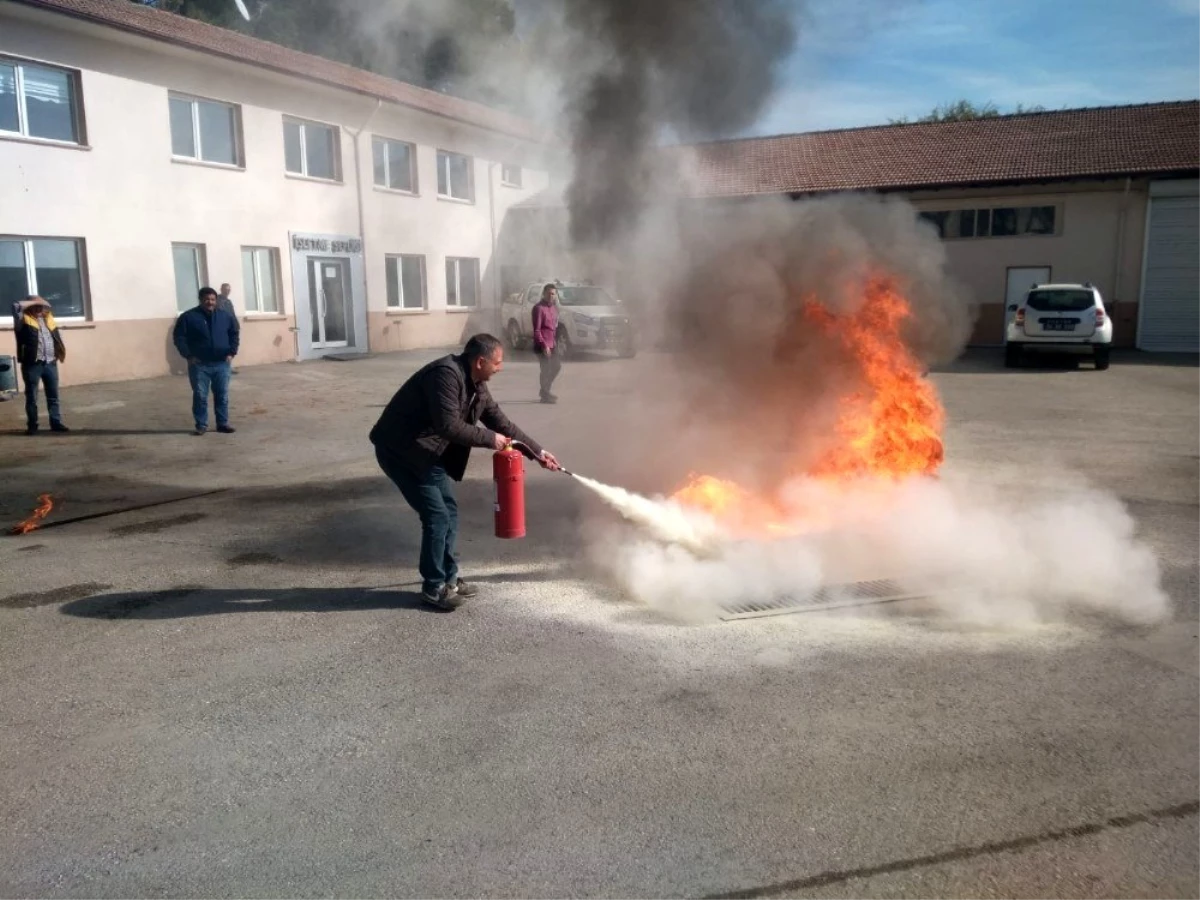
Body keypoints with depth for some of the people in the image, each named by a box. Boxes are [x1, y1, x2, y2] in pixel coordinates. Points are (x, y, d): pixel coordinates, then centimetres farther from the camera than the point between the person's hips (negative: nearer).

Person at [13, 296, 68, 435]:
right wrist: (33, 302, -10)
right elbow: (16, 307, -20)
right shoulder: (24, 319, -2)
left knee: (53, 395, 8)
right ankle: (32, 425, 7)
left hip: (50, 363, 5)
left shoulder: (48, 317, 14)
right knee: (31, 397, 2)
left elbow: (56, 334, 23)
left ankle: (56, 423, 14)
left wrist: (61, 349, 15)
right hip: (32, 364, -5)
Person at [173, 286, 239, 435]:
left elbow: (235, 334, 15)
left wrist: (232, 352, 4)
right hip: (199, 364, -2)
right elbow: (179, 338, -2)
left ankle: (223, 423, 15)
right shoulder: (188, 317, -3)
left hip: (222, 363, 2)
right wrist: (188, 355, -10)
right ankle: (201, 425, 9)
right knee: (200, 396, 1)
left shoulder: (225, 316, 6)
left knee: (222, 395, 6)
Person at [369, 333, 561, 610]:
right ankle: (434, 587, 5)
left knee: (449, 509, 11)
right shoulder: (446, 373, -24)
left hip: (425, 451, 10)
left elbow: (501, 422, 13)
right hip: (399, 450, -10)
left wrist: (538, 451, 13)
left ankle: (448, 578, 23)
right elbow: (449, 425, -30)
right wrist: (489, 439, -19)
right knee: (436, 515, -9)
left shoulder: (476, 385, 6)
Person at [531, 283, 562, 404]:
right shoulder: (539, 308, -15)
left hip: (552, 344, 9)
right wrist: (544, 345, -22)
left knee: (557, 366, 14)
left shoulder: (554, 307, 11)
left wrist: (556, 342, 15)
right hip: (543, 345, -9)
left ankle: (545, 391, 27)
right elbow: (536, 330, -18)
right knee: (545, 370, -4)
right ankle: (545, 395, 6)